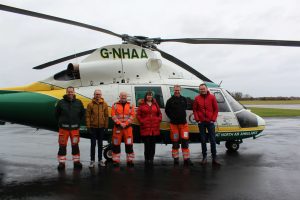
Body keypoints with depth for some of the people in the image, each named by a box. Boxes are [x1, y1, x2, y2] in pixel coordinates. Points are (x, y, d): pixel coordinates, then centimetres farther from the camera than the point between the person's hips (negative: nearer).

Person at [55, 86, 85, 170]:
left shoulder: (78, 103, 3)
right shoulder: (61, 102, -2)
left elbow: (82, 113, 15)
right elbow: (56, 114, 9)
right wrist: (61, 122, 9)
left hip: (75, 128, 1)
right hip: (63, 128, -1)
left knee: (75, 146, 7)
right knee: (62, 146, 3)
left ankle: (76, 161, 18)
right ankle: (61, 162, 12)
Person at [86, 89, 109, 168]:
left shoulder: (104, 104, 1)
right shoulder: (90, 104, -3)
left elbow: (106, 116, 4)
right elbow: (87, 116, -3)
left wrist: (106, 126, 2)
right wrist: (88, 126, -6)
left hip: (101, 127, 2)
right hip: (93, 127, -2)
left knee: (100, 144, 12)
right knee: (93, 144, 5)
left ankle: (100, 160, 21)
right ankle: (92, 160, 14)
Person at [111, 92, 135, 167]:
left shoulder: (130, 105, 8)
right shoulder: (115, 105, 6)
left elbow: (132, 116, -1)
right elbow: (113, 116, -3)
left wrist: (126, 123, -13)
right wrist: (120, 123, -14)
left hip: (128, 127, 1)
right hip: (117, 127, 0)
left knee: (129, 144, 1)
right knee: (116, 144, 2)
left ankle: (130, 160, 9)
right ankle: (116, 160, 11)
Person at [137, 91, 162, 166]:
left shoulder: (155, 104, 15)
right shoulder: (142, 104, 4)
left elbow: (159, 113, 18)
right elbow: (138, 115, 3)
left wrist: (158, 120, 3)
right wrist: (142, 121, -8)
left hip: (155, 128, 3)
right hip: (145, 127, -3)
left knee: (153, 144, 6)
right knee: (147, 144, -4)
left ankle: (151, 159, 14)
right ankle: (147, 159, 5)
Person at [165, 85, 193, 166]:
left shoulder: (184, 99, 8)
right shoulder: (170, 100, 2)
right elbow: (167, 110, 9)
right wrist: (172, 117, 3)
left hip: (183, 123, 2)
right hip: (174, 123, -1)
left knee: (185, 141, -2)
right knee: (175, 142, 5)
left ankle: (186, 159, 3)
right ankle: (176, 158, 14)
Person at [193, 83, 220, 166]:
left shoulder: (212, 97, 1)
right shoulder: (197, 98, 3)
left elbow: (216, 109, 2)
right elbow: (194, 110, 5)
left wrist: (213, 119, -5)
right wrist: (197, 119, -3)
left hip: (210, 122, -1)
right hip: (201, 122, 1)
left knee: (213, 140, 1)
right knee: (203, 140, 7)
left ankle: (214, 158, 7)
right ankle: (204, 157, 16)